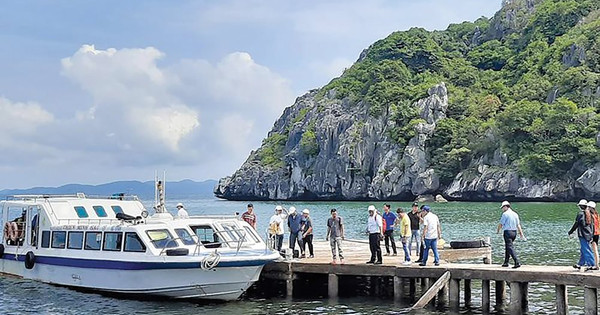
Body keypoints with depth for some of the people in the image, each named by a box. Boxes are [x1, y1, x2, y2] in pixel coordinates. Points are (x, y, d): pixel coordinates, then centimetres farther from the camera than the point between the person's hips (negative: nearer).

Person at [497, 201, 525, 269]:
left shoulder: (505, 214, -10)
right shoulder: (515, 214, 11)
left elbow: (501, 224, -6)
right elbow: (518, 225, 10)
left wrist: (498, 230, 12)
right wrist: (521, 234, 10)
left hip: (507, 232, -8)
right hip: (514, 232, 8)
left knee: (510, 248, -11)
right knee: (507, 247, 19)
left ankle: (517, 262, -22)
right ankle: (506, 262, 25)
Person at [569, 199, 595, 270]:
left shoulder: (580, 214, -13)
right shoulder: (589, 214, 9)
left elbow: (576, 224, -11)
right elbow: (592, 225, 12)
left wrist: (570, 232, -1)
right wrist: (592, 236, 18)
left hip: (583, 235, -8)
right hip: (589, 235, 8)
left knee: (586, 250, -6)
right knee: (583, 250, 15)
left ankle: (592, 264, -9)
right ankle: (580, 264, 22)